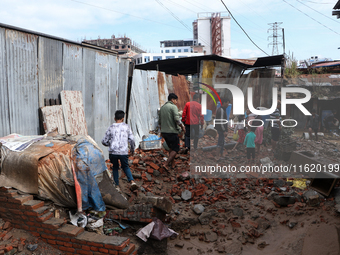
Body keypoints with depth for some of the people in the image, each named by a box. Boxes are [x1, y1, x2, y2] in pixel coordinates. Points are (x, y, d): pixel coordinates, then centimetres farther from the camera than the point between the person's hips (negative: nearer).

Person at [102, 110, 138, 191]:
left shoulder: (111, 128, 4)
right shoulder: (126, 126, 4)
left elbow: (104, 142, 5)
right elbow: (131, 139, 1)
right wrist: (132, 149, 16)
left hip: (113, 152, 0)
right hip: (123, 152, 0)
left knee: (115, 167, 20)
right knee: (125, 167, 20)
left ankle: (117, 186, 16)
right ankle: (132, 181, -1)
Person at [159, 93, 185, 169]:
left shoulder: (162, 107, 13)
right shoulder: (173, 107, -10)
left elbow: (159, 121, 17)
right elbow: (177, 119, -21)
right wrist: (182, 126, -7)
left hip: (164, 132, 8)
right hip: (172, 132, -8)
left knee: (171, 148, 21)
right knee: (175, 149, 1)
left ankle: (172, 163, 25)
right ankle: (166, 164, -8)